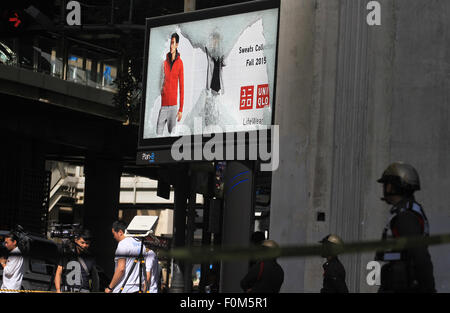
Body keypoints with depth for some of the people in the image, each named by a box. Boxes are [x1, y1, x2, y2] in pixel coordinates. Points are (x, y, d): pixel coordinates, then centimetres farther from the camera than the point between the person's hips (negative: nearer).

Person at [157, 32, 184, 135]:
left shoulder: (179, 63, 1)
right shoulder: (165, 61, 7)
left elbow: (182, 86, 2)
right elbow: (162, 81, 13)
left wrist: (181, 109, -1)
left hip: (173, 105, -1)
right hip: (163, 104, 1)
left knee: (172, 132, 3)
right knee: (158, 132, -7)